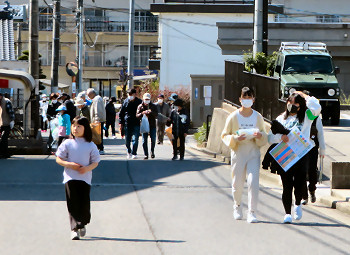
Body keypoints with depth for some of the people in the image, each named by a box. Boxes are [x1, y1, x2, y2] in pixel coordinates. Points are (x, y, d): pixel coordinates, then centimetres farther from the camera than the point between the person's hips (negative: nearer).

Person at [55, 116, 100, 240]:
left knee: (84, 203, 1)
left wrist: (87, 168, -16)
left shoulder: (91, 145, 3)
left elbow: (95, 162, 5)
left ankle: (82, 225, 26)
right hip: (70, 177, -1)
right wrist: (69, 164, -14)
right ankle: (74, 229, -7)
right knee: (73, 204, -6)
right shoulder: (67, 143, 2)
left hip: (85, 177, 1)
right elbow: (58, 159, 3)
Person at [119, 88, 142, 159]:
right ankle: (129, 152, 29)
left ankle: (134, 153, -2)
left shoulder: (139, 102, 0)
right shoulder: (126, 102, 4)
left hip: (136, 124, -2)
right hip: (127, 123, 2)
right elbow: (121, 113, 9)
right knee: (127, 140, 8)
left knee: (135, 139, -9)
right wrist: (121, 123, 3)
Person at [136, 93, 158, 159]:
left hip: (152, 125, 0)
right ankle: (146, 154, 4)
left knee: (153, 139, -1)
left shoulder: (153, 106, 5)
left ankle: (152, 152, 21)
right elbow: (137, 116, -4)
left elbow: (156, 115, -4)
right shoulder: (140, 106, 4)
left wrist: (151, 112, -23)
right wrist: (142, 113, -24)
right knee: (144, 141, -2)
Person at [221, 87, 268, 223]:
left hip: (254, 152, 0)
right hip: (238, 153, 0)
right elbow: (224, 135, 3)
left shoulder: (258, 117, 5)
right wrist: (235, 138, -16)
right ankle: (237, 207, 34)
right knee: (237, 184, 6)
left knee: (253, 182, -13)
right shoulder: (233, 117, 0)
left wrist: (260, 136, -12)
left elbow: (265, 138, 12)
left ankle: (252, 212, -9)